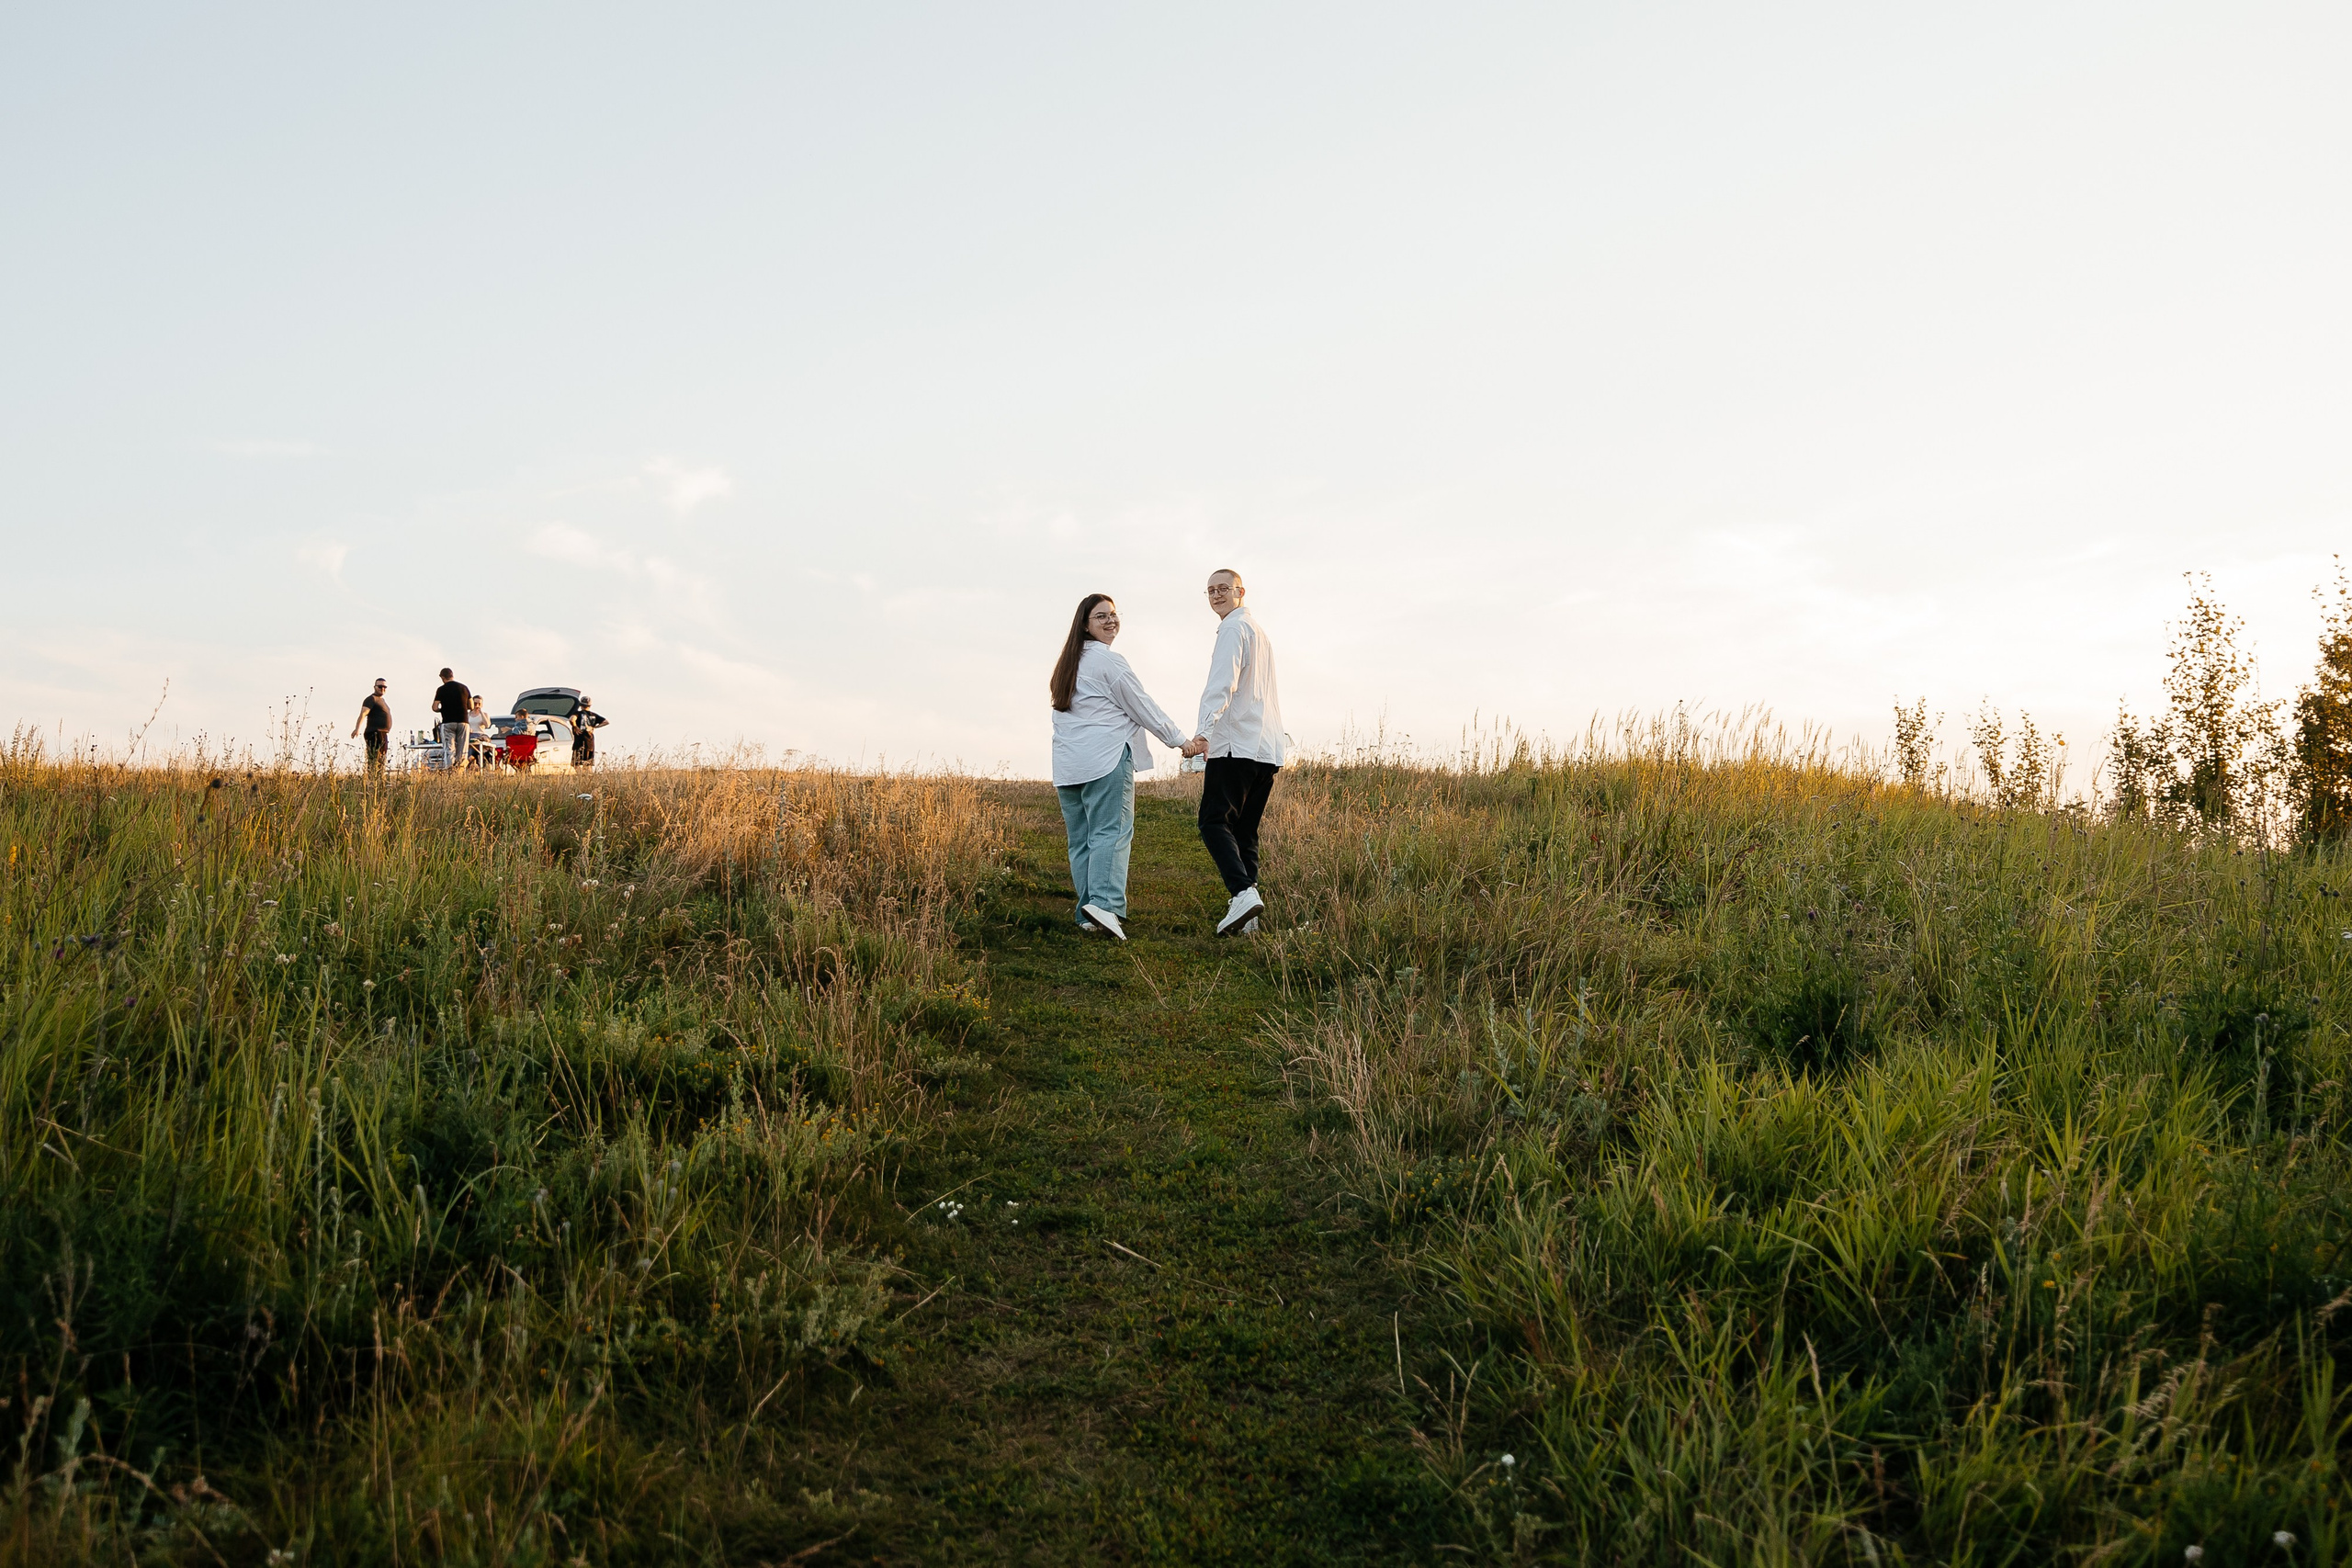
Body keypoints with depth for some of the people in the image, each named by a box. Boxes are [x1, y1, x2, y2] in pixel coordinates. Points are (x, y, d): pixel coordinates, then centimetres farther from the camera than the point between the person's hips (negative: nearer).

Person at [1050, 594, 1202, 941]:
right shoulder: (1109, 661, -5)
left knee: (1081, 838, 6)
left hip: (1067, 765, 8)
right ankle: (1104, 902, -27)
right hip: (1106, 758, -8)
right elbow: (1143, 706, -2)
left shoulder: (1068, 664, 20)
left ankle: (1088, 915, 4)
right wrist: (1179, 740, 7)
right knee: (1111, 831, -12)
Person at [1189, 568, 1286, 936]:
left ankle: (1243, 892, -28)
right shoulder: (1259, 631, 28)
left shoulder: (1234, 627, -4)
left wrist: (1204, 730, -32)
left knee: (1215, 822, -11)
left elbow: (1222, 682, -20)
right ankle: (1246, 917, 4)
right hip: (1267, 748, 9)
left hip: (1237, 744, -9)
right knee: (1244, 830, 9)